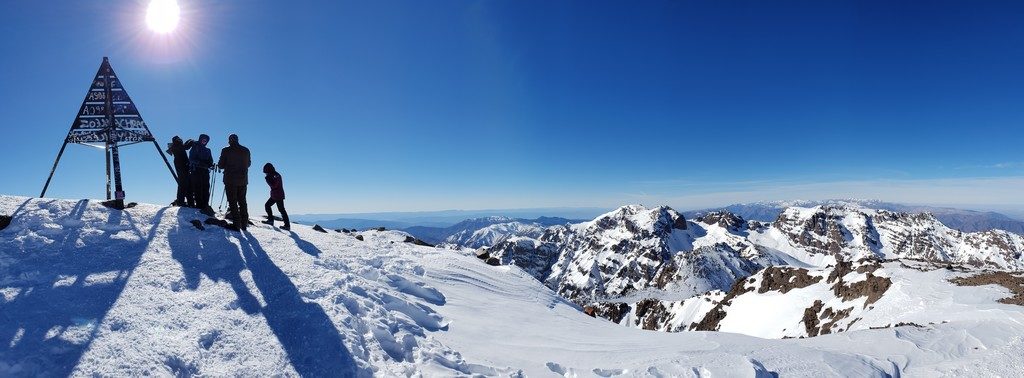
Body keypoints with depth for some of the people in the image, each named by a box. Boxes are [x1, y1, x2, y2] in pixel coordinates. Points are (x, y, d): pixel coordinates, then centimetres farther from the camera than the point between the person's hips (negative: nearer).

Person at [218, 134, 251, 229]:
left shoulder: (226, 150, -7)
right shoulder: (246, 150, 4)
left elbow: (221, 165, -3)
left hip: (230, 179, -4)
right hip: (243, 180, 4)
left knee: (233, 202, -1)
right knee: (242, 201, 12)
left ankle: (236, 223, -6)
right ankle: (244, 223, 12)